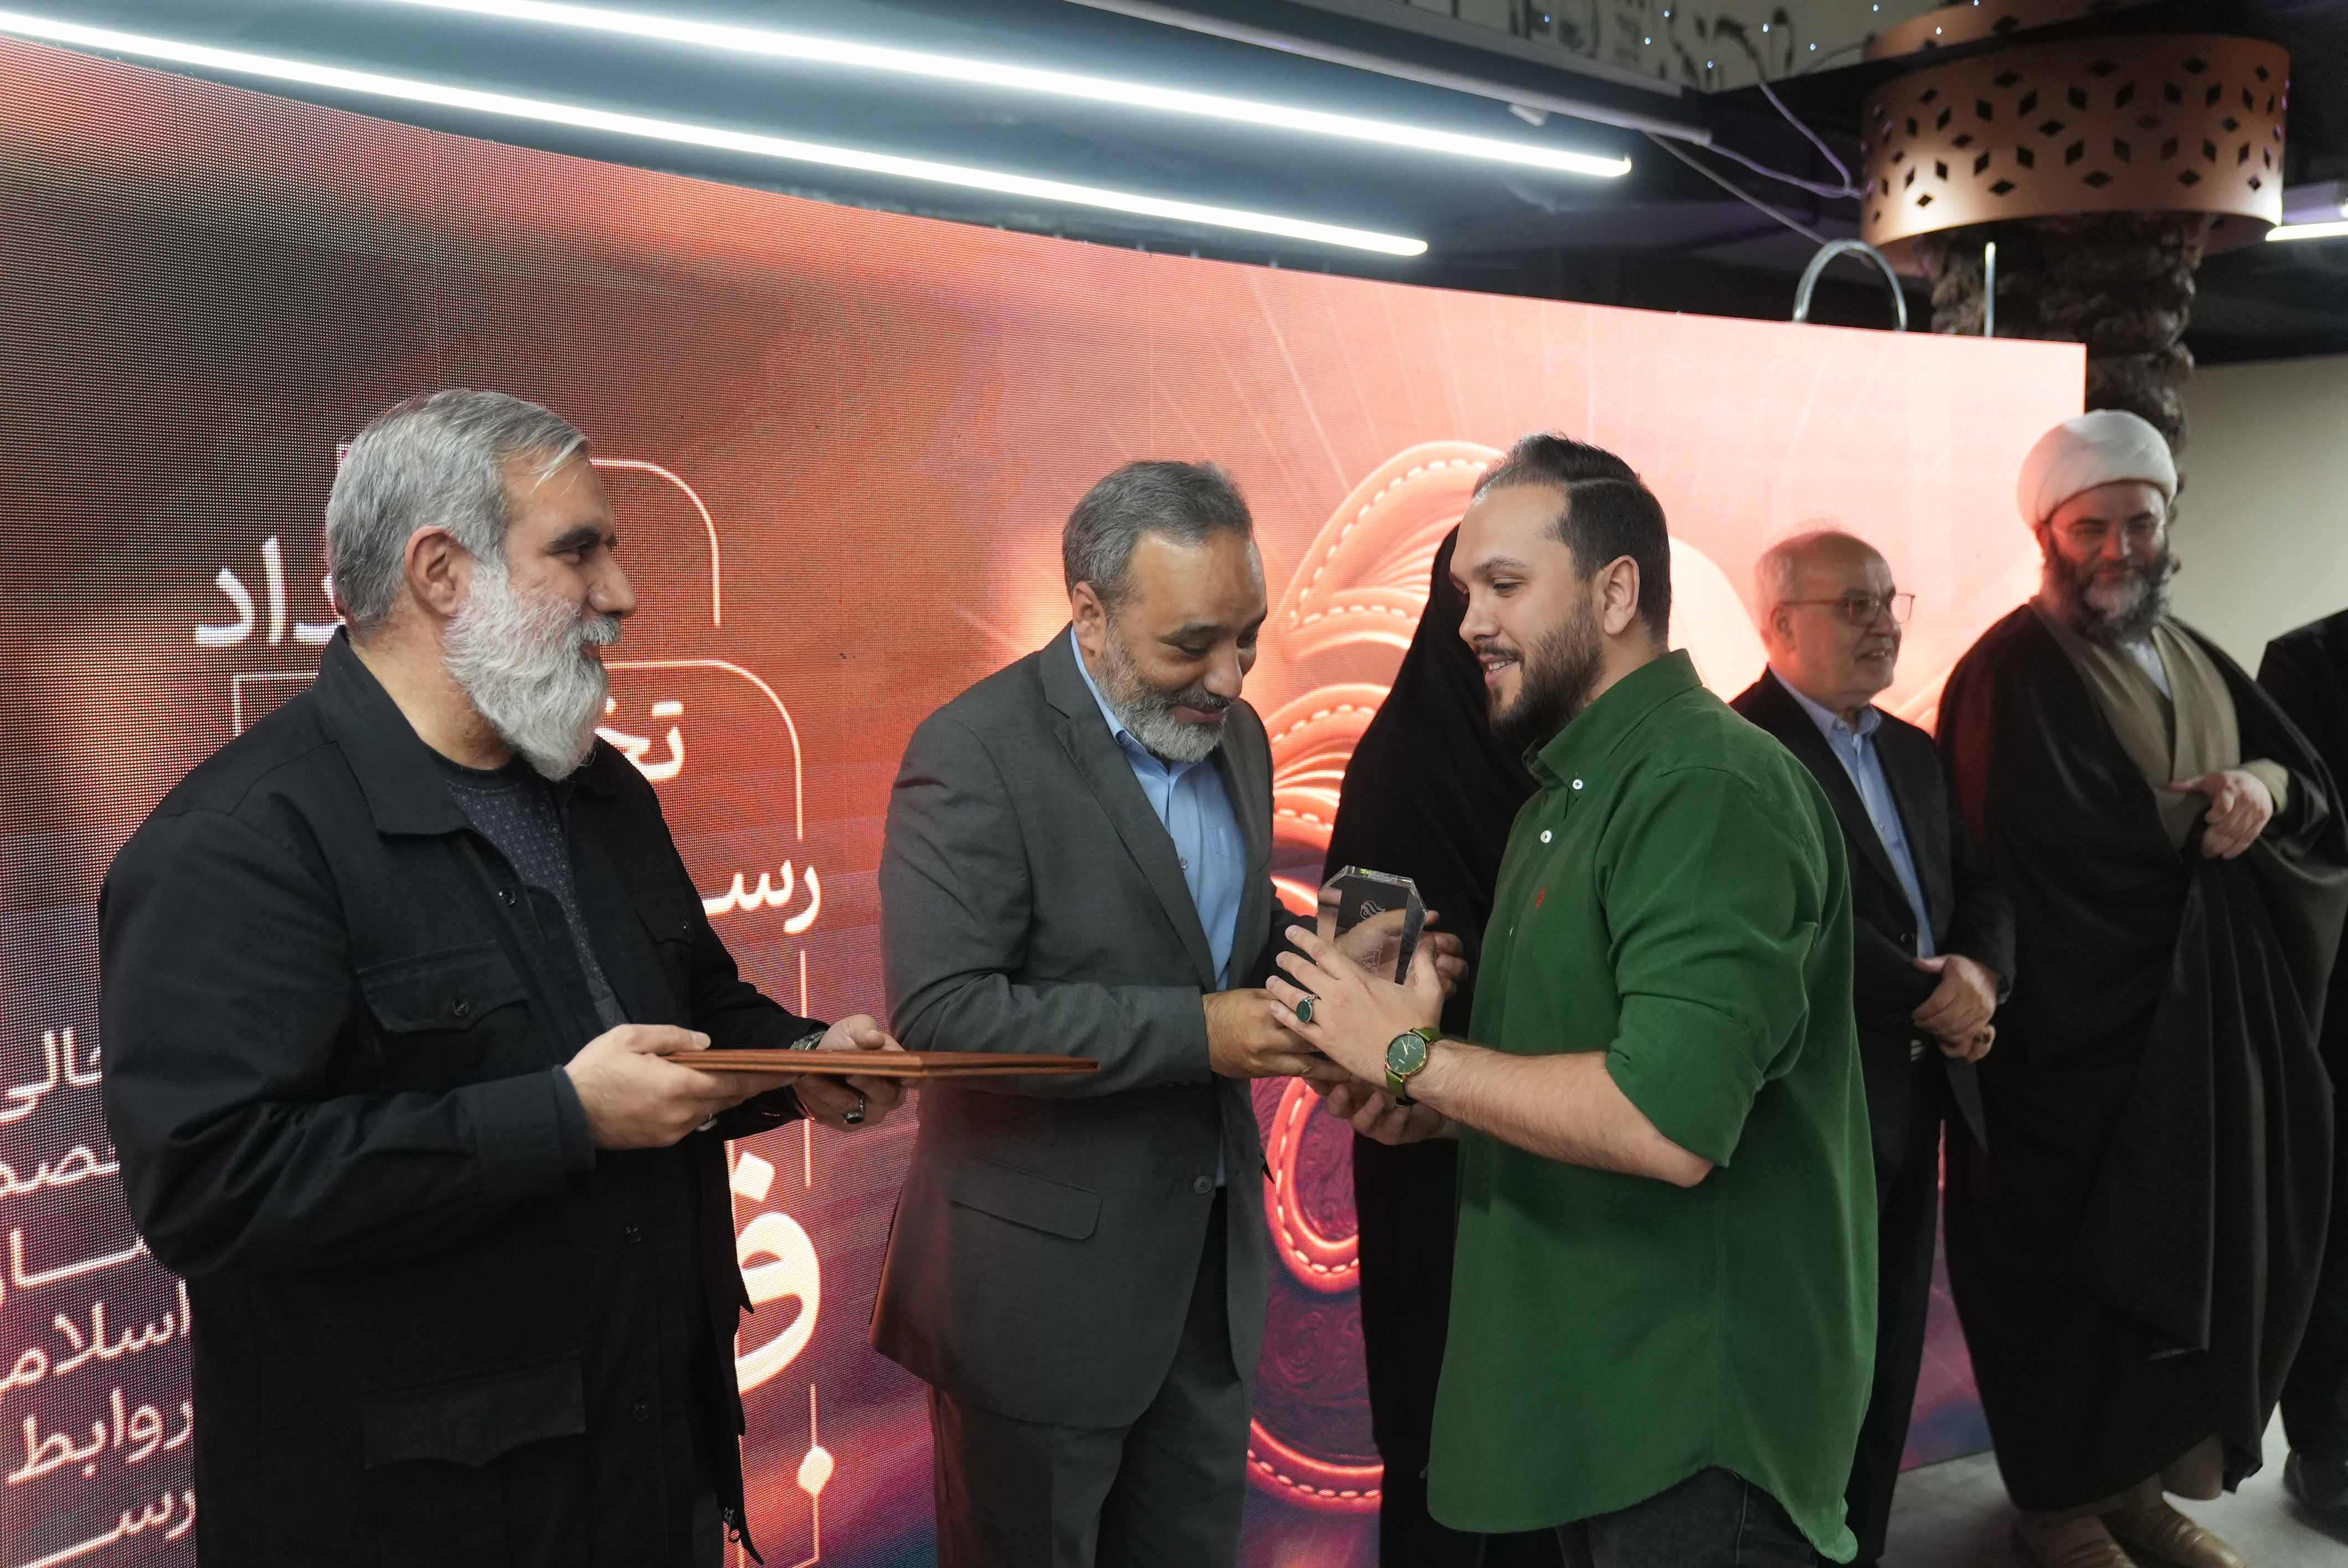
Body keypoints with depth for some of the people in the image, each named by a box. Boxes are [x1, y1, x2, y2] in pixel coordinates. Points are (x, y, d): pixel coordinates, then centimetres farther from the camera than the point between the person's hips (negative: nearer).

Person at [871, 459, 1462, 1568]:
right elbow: (939, 1010, -26)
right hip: (1045, 1278, -6)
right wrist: (1198, 1031, -27)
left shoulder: (1234, 735, 4)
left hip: (1210, 1259, 7)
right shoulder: (976, 753, -18)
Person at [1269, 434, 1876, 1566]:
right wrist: (1426, 1110, -2)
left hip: (1698, 1416, -9)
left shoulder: (1711, 789, -21)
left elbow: (1669, 1123, -31)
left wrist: (1410, 1056, -21)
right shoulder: (1568, 793, 12)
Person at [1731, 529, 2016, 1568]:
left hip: (1918, 1089, 8)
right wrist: (1932, 997, -14)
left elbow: (1980, 886, 13)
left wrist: (1981, 974, -8)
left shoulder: (1913, 752, 16)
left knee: (1889, 1359, 15)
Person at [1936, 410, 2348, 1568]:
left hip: (2204, 1035, 8)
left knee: (2189, 1261, 15)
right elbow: (2018, 879, -21)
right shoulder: (2006, 676, -13)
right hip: (2073, 1044, -7)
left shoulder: (2192, 659, 13)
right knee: (2074, 1275, 4)